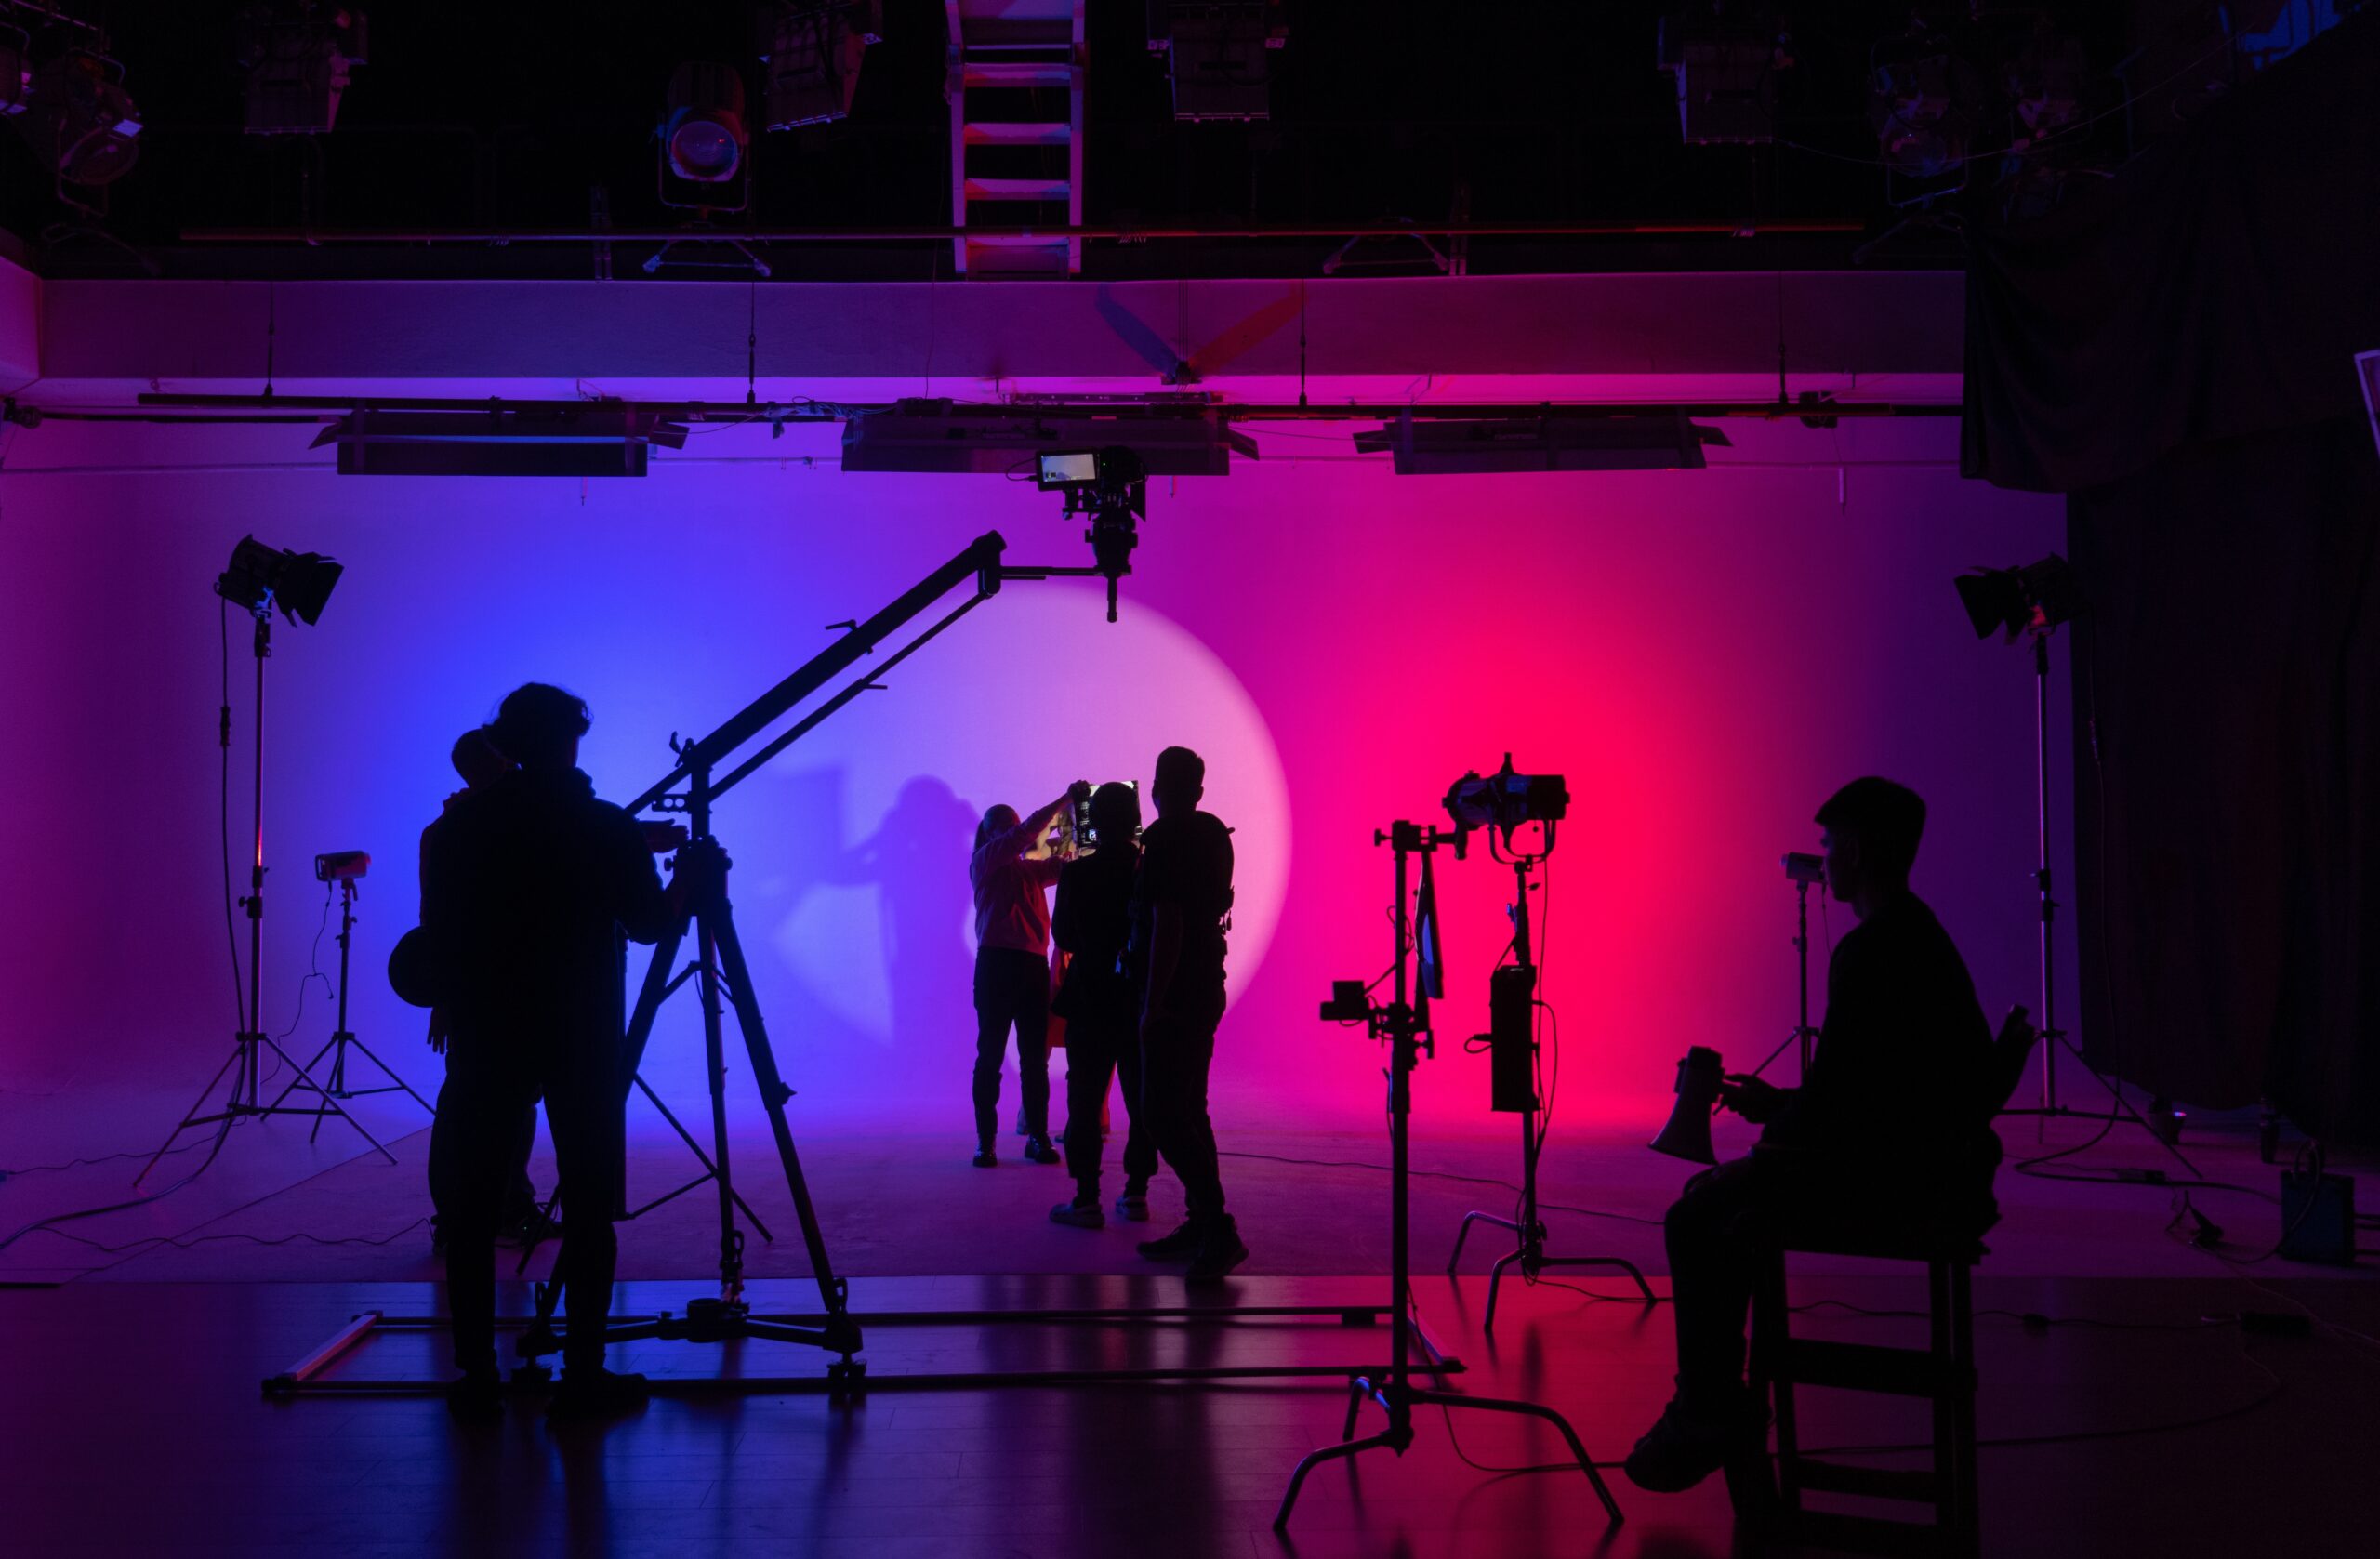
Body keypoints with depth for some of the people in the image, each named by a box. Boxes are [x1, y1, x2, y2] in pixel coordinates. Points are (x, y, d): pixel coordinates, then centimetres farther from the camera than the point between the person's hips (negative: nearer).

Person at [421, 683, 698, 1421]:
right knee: (589, 1209, 4)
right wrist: (687, 874, 19)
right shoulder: (606, 829, -6)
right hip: (581, 1046, -2)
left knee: (474, 1208, 7)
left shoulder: (459, 826, 1)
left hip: (484, 1042, 2)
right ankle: (583, 1373, 2)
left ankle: (476, 1375, 7)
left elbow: (435, 931, 8)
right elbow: (649, 922, 2)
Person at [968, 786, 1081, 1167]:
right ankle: (985, 1141, 0)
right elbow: (1024, 834, -11)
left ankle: (1038, 1137, 6)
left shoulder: (1030, 868, 23)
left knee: (1035, 1056, 4)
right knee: (990, 1054, -3)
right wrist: (1064, 802, -11)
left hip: (1034, 964, 6)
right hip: (998, 962, -6)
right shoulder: (984, 860, 3)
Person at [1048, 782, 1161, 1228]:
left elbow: (1063, 937, 0)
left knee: (1085, 1102, 2)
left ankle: (1087, 1199, -1)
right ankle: (1136, 1194, 13)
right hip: (1143, 1003, 2)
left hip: (1092, 1003, -2)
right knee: (1141, 1100, 11)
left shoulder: (1076, 874, -9)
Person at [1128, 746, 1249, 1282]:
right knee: (1186, 1111, 15)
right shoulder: (1214, 834, 11)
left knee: (1163, 1113, -10)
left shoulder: (1166, 838, -15)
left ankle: (1219, 1230, -15)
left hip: (1175, 994, -10)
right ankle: (1202, 1224, 18)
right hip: (1205, 987, 10)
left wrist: (1153, 1002, -19)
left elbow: (1167, 921, -20)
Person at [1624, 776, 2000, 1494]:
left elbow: (1831, 1101, -20)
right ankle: (1719, 1403, 23)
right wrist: (1782, 1102, 16)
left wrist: (1771, 1112, -2)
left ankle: (1709, 1414, 3)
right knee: (1725, 1201, 19)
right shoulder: (1922, 935, 14)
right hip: (1932, 1166, 11)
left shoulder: (1871, 951, -19)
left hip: (1894, 1179, -11)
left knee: (1695, 1220, -8)